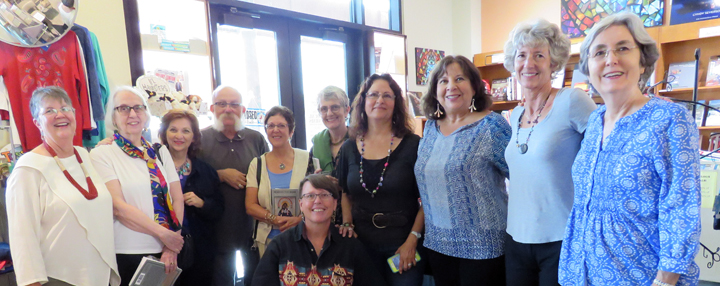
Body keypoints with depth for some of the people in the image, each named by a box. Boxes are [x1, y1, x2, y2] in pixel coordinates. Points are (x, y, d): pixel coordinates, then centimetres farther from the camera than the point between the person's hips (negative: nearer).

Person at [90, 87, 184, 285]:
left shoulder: (160, 152, 7)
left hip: (166, 254, 4)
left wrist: (172, 247, -8)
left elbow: (177, 199, 2)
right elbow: (118, 206, -14)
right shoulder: (101, 154, -5)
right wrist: (164, 233, -15)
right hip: (127, 254, -4)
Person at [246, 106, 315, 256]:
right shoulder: (256, 164, 5)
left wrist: (299, 219, -17)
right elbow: (250, 206, 1)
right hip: (268, 239, 1)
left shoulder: (308, 160, 1)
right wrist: (275, 219, -15)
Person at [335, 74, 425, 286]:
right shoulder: (349, 148, 3)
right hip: (362, 244, 3)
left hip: (403, 245, -3)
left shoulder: (413, 145, -8)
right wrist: (347, 223, 0)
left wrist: (413, 239, -11)